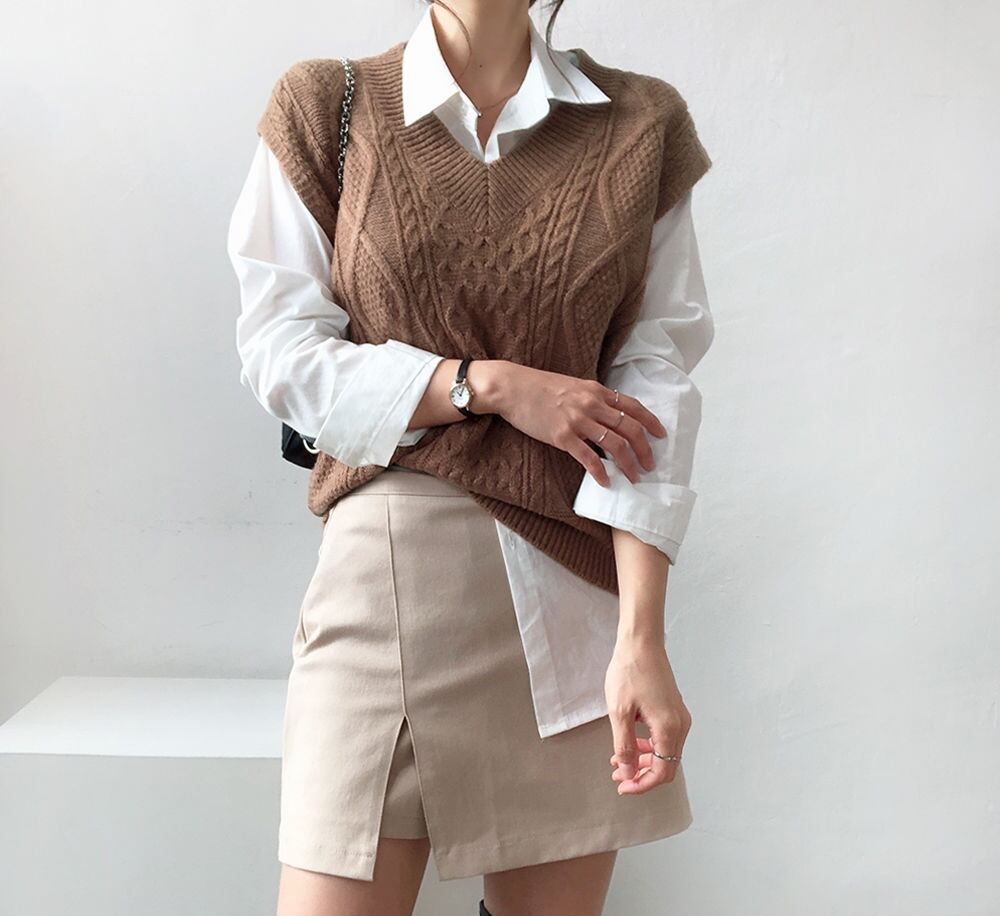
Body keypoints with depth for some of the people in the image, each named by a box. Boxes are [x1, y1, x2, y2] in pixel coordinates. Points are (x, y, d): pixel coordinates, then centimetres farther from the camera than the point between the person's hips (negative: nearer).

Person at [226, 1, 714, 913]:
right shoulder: (326, 110, 5)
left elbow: (654, 384, -2)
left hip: (571, 576, 2)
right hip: (390, 562, -1)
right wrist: (491, 384, -11)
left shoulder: (641, 128, 6)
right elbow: (280, 356, 0)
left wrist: (641, 635, -11)